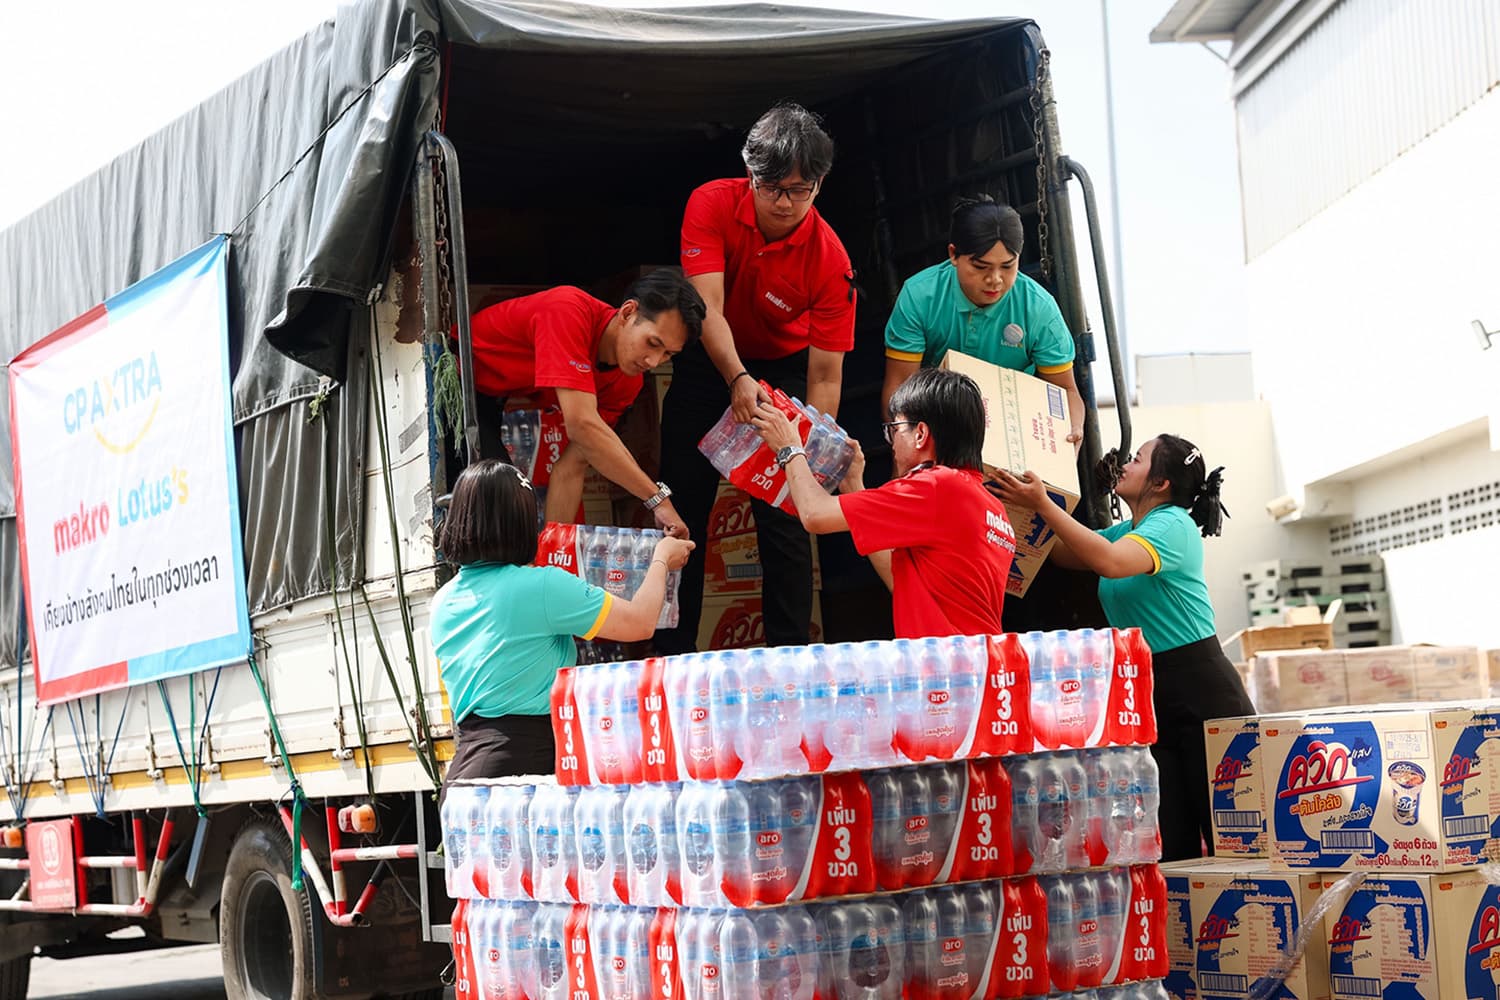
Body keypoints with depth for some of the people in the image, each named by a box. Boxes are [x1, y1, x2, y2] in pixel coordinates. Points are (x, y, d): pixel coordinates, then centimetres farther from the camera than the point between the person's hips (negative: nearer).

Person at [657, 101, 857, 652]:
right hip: (708, 364, 1)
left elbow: (825, 374, -23)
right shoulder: (713, 204, -22)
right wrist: (737, 379, -45)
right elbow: (708, 306, -30)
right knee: (683, 511, 1)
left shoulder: (830, 258, -24)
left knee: (785, 517, -8)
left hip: (783, 368, -1)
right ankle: (673, 657, 9)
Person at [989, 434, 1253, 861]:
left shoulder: (1173, 525, -11)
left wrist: (1042, 504, -27)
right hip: (1147, 691, 8)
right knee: (1172, 844, 5)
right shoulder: (1125, 531, 17)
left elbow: (1111, 562, -28)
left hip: (1201, 687, -8)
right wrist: (1023, 501, 3)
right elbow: (1062, 554, 12)